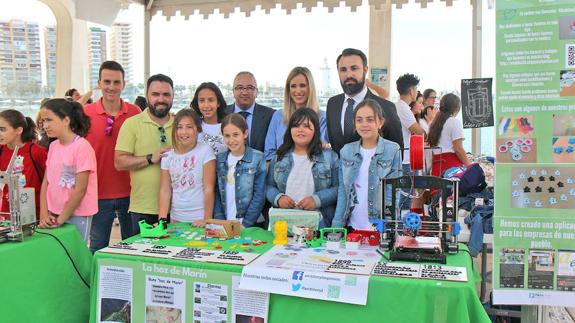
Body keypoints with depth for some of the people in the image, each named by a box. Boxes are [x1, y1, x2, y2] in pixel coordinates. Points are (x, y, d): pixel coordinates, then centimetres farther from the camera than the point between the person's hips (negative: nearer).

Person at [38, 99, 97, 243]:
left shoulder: (82, 147, -15)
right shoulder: (53, 146, 6)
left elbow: (80, 190, -15)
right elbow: (46, 182, 8)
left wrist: (60, 220, -11)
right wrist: (44, 214, -2)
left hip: (76, 216, -6)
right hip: (54, 215, 6)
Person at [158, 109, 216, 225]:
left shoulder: (205, 151, -10)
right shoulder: (168, 156, 3)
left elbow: (209, 189, -11)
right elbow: (165, 190, 2)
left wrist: (206, 220, -14)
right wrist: (162, 219, -7)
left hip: (199, 219, -4)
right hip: (176, 218, 4)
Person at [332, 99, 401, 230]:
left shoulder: (393, 150, -4)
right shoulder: (346, 151, 5)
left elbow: (394, 192, -3)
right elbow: (342, 191, 7)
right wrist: (336, 226, 0)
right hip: (352, 226, 3)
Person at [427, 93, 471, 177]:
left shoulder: (435, 123, 16)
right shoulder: (454, 122, -5)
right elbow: (458, 149, -11)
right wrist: (470, 166, -4)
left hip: (436, 165, 7)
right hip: (452, 164, -7)